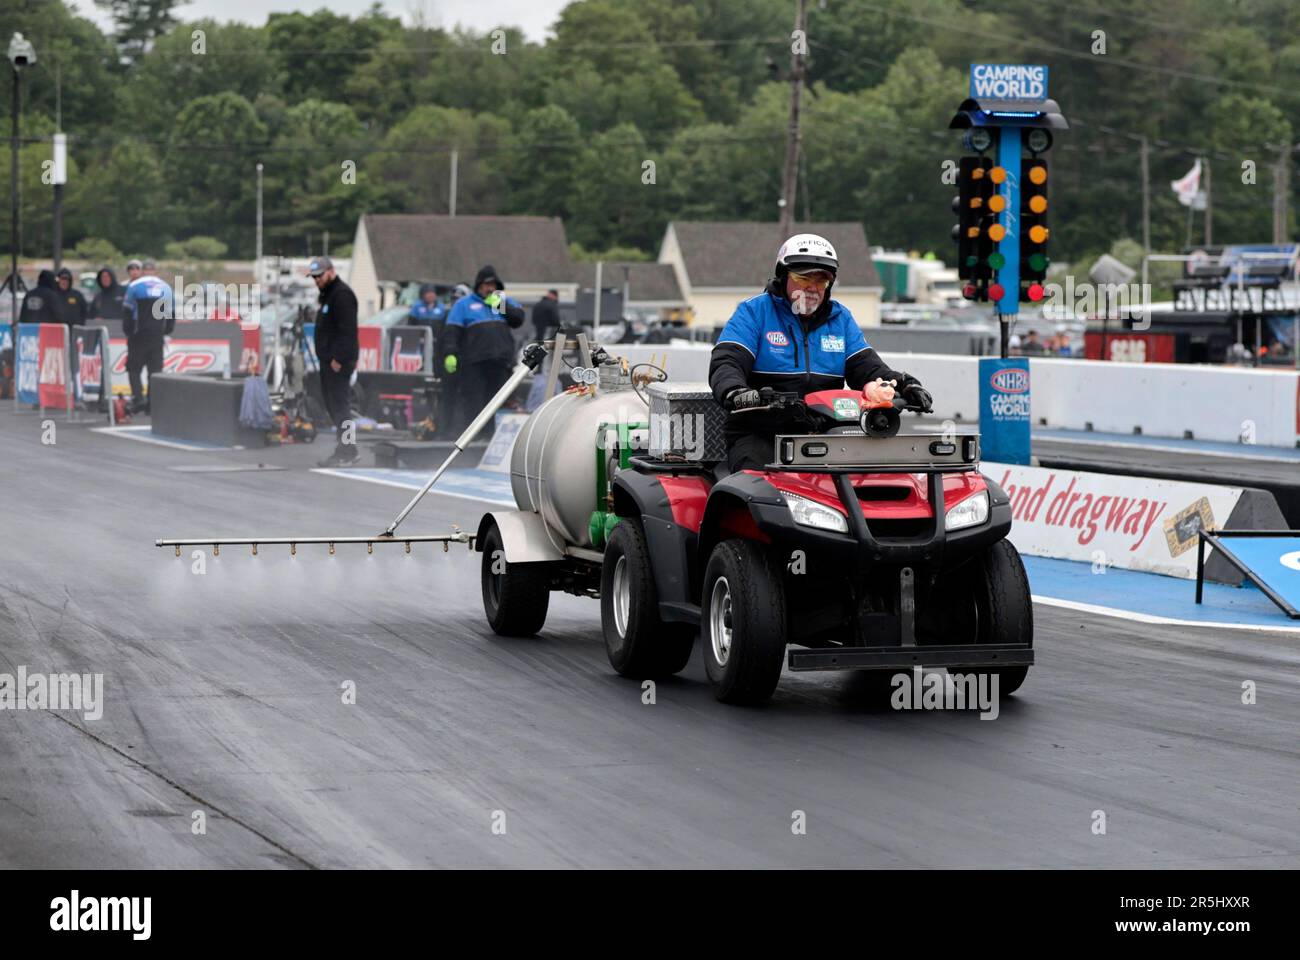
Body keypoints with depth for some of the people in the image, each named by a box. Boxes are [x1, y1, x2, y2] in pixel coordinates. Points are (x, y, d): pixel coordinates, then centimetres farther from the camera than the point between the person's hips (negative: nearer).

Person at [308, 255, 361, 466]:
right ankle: (345, 449, 16)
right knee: (331, 402, 12)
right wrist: (327, 357, 16)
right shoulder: (327, 294, 19)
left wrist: (338, 358, -22)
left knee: (339, 403, -10)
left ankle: (347, 451, -9)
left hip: (339, 361, -11)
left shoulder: (342, 294, -14)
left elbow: (347, 330, -21)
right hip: (328, 360, 11)